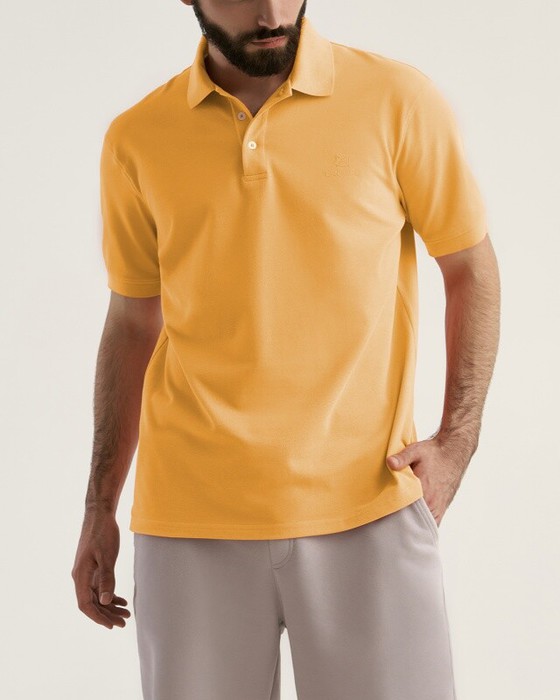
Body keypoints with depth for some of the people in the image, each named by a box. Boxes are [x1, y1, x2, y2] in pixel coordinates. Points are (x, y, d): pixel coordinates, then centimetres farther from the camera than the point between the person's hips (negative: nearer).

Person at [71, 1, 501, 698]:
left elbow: (471, 269, 7)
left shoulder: (399, 101, -2)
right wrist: (99, 509, 12)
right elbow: (133, 325, 12)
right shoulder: (137, 140, 4)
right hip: (191, 523, 1)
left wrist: (456, 439, -4)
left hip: (368, 509, -1)